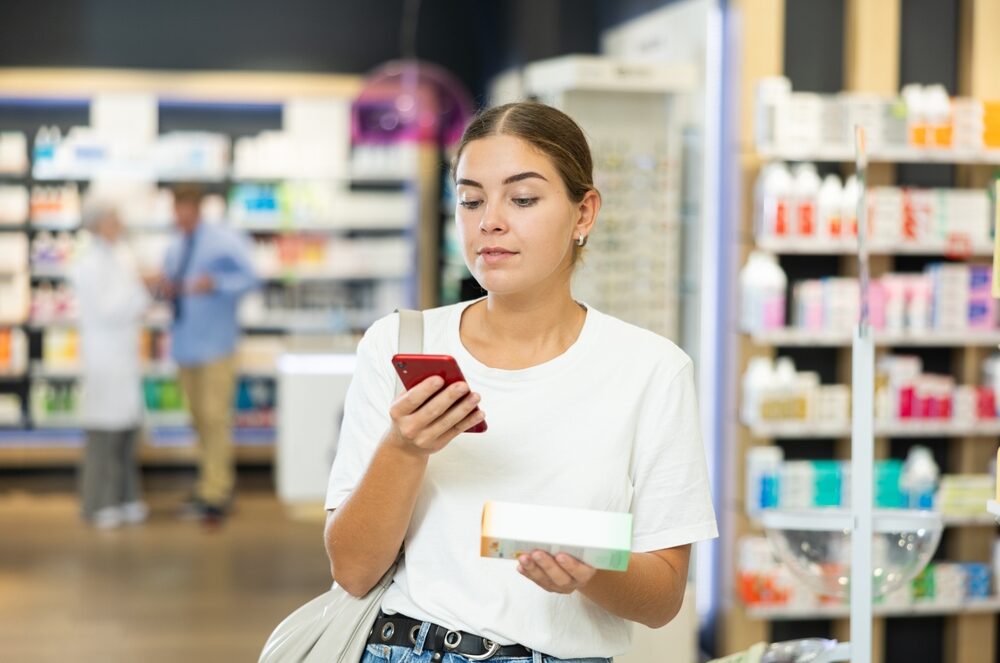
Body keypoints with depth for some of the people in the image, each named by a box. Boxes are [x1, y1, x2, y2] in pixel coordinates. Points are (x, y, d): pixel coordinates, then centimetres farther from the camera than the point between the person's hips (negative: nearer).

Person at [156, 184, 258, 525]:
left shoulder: (225, 241, -6)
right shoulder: (174, 248, 14)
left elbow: (249, 278, -11)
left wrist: (215, 283, -26)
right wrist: (165, 289, -2)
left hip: (215, 342, -6)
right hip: (184, 342, 7)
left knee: (215, 417, -10)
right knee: (199, 418, 10)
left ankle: (215, 494, -9)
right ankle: (213, 484, 20)